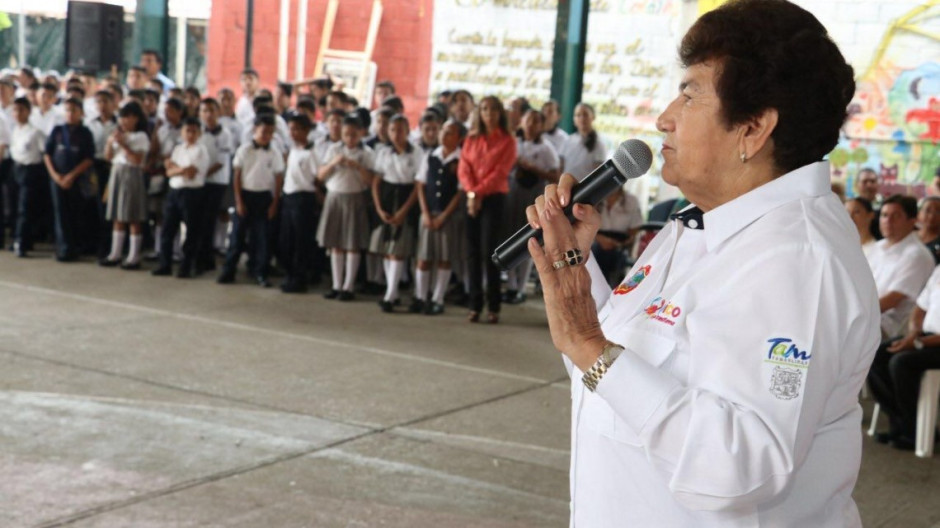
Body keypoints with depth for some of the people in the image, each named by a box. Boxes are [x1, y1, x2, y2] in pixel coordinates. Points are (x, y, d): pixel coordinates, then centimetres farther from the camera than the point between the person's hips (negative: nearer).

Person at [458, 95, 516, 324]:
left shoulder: (507, 140, 0)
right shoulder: (471, 139, 12)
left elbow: (500, 172, -8)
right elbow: (464, 167, 3)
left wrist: (478, 192, -15)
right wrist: (470, 192, -13)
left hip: (494, 198, -4)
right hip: (471, 199, 4)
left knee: (488, 251, -8)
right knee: (472, 251, 2)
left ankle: (494, 307, -3)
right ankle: (475, 305, 5)